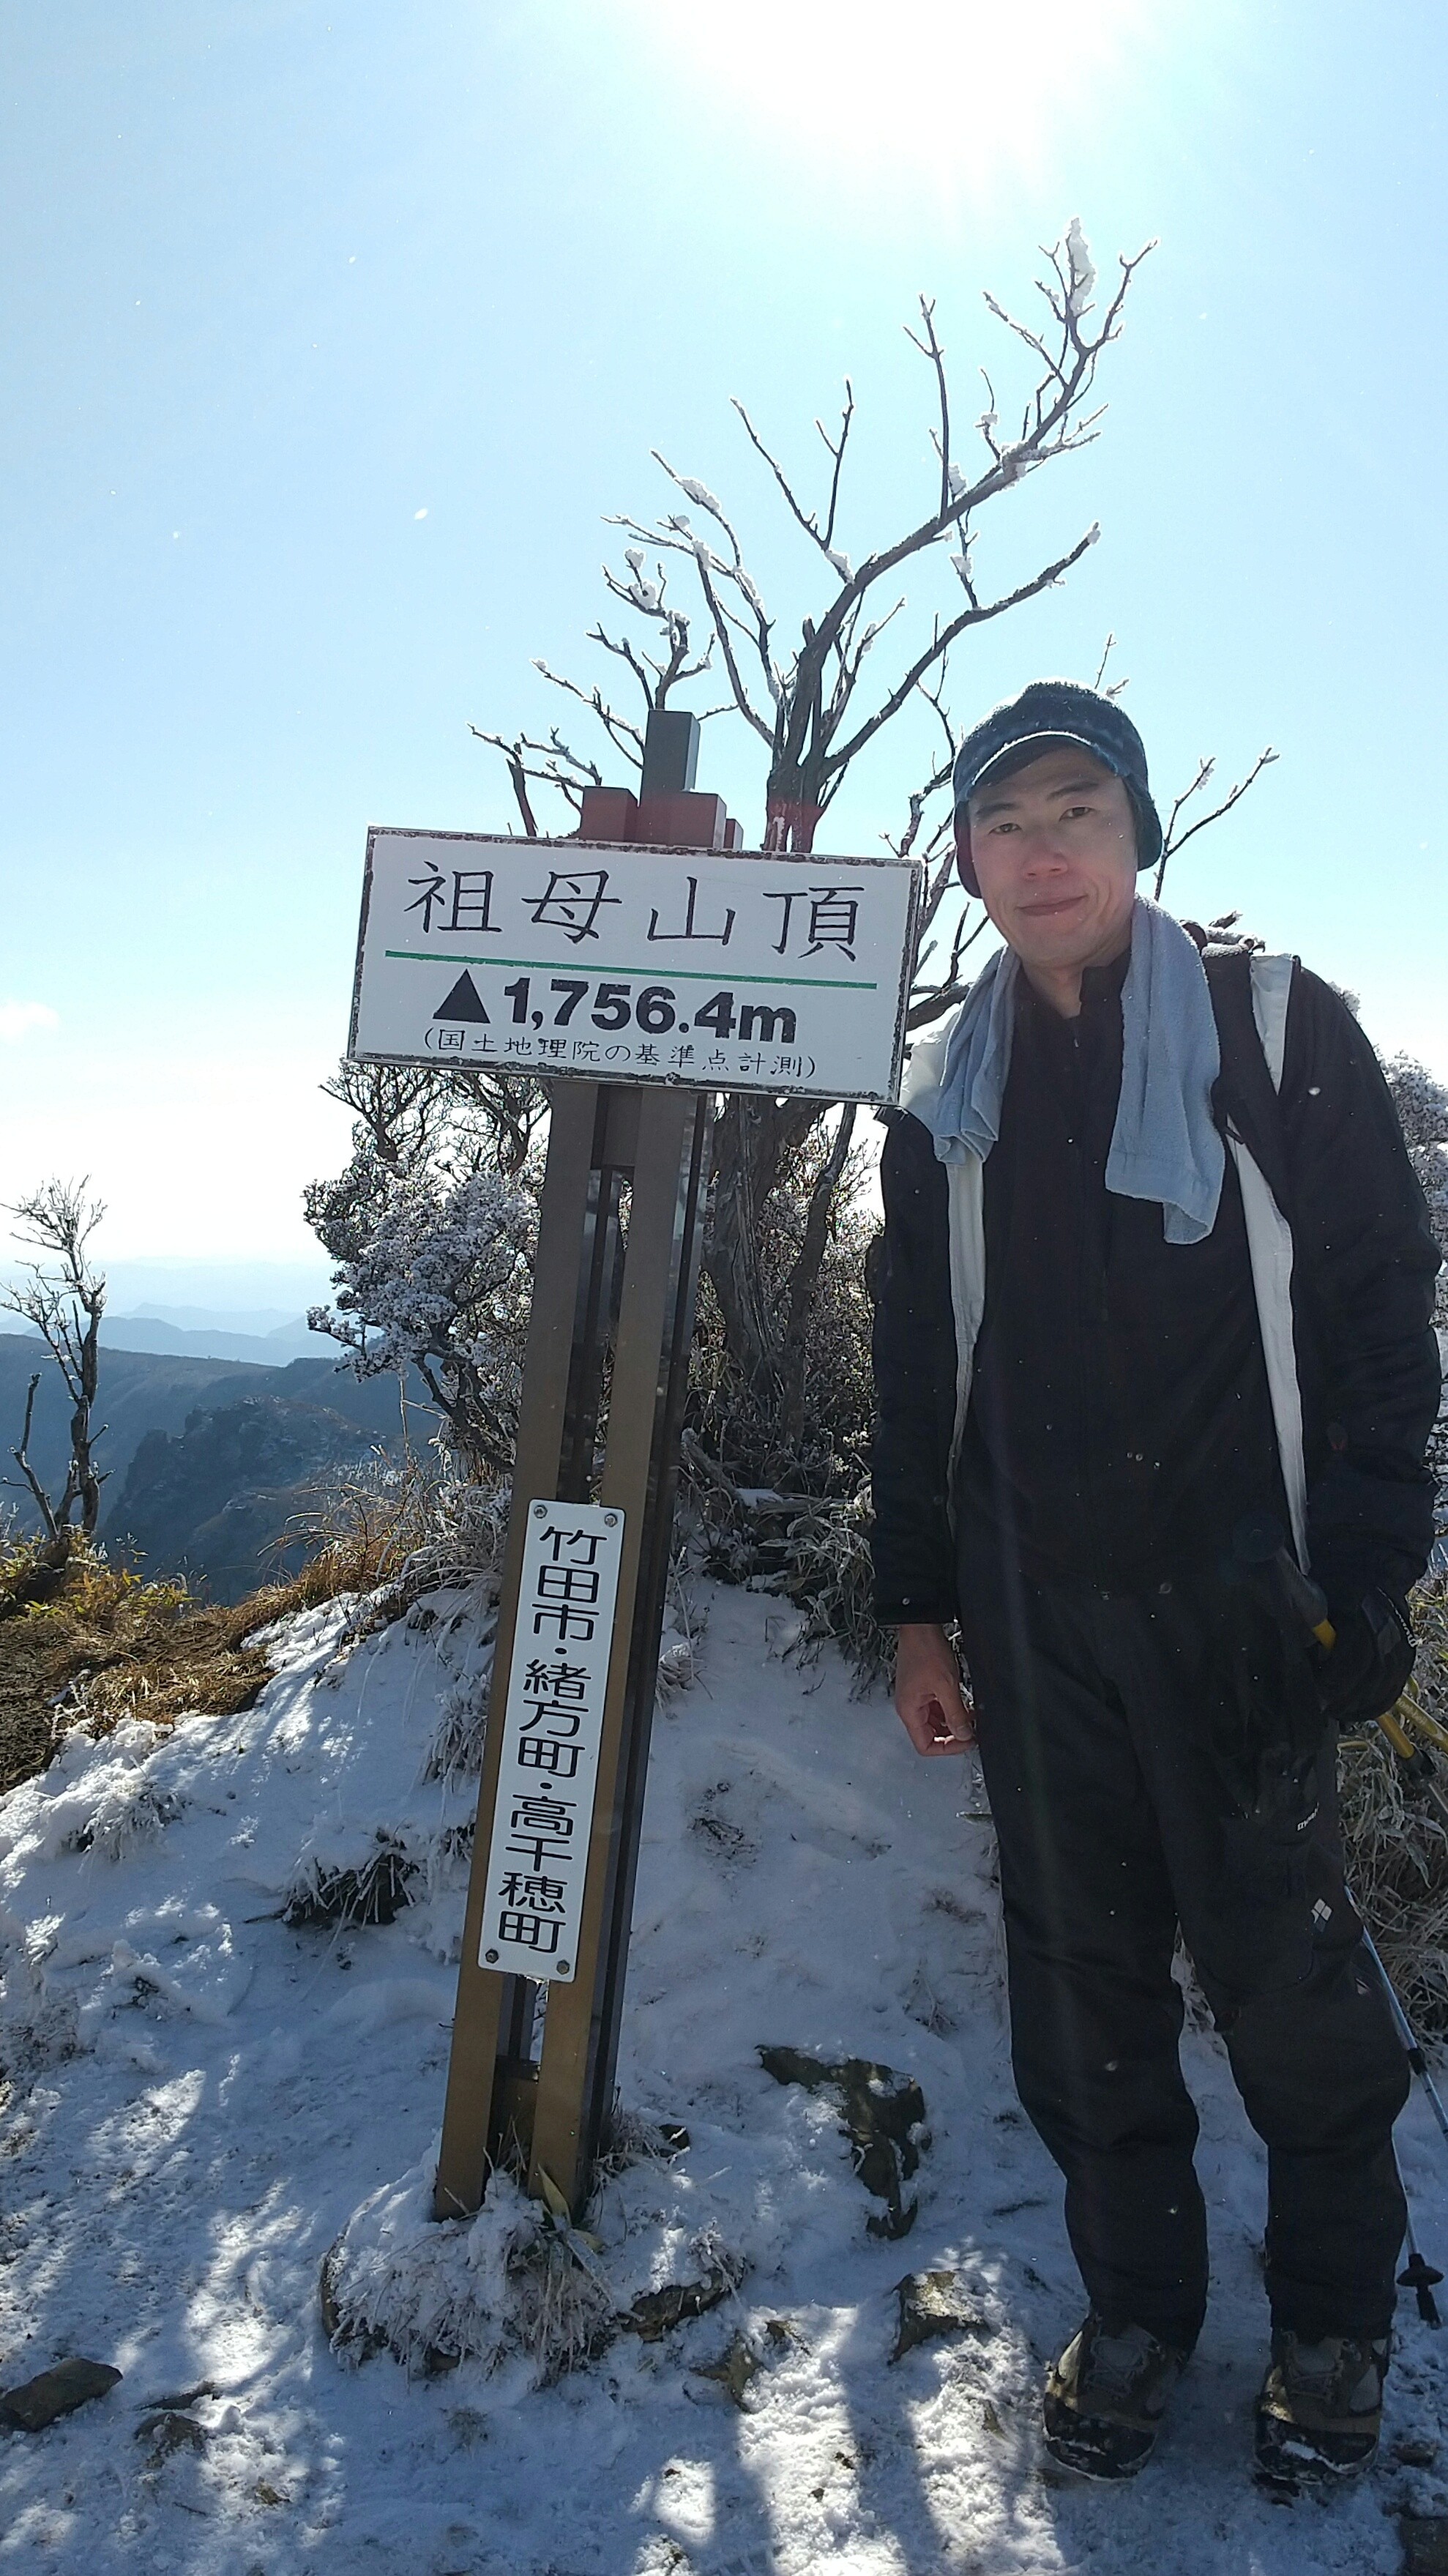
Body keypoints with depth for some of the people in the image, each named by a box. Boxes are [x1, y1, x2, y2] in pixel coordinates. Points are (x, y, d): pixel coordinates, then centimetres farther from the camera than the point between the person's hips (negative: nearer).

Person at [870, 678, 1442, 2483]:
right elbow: (915, 1369, 12)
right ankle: (1134, 2306, 29)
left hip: (1232, 1593, -3)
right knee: (1082, 1977, 11)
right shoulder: (948, 1092, 9)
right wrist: (917, 1608, 10)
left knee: (1285, 1971, 4)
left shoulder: (1278, 1031, -2)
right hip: (1032, 1607, 4)